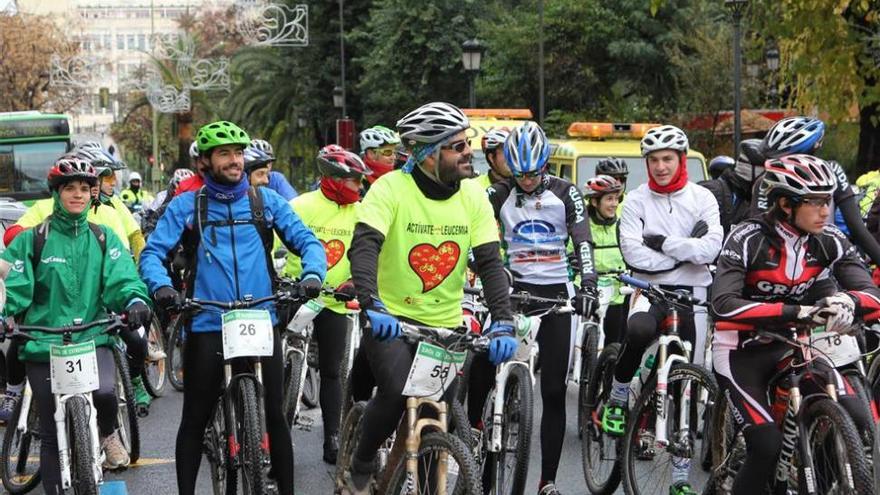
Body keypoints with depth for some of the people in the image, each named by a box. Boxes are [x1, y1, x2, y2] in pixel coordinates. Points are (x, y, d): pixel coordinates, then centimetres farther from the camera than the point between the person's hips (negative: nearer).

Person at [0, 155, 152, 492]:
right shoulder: (32, 240, 3)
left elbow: (122, 278, -3)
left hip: (93, 337, 0)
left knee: (104, 391, -30)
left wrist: (135, 300, -25)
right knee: (52, 434, 4)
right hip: (43, 342, 0)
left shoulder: (104, 239, 8)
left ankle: (108, 434, 3)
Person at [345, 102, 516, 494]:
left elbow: (490, 263, -7)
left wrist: (502, 323, -22)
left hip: (445, 325, 4)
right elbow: (363, 248, -27)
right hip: (390, 321, -4)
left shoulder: (473, 195, -4)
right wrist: (373, 307, -43)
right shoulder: (391, 188, -16)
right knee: (397, 392, -27)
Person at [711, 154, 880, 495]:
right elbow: (724, 305, -31)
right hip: (741, 350, -4)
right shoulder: (748, 239, -20)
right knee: (767, 445, -20)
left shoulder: (829, 241, -7)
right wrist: (794, 312, -42)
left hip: (791, 344, 4)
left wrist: (847, 301, -38)